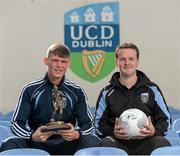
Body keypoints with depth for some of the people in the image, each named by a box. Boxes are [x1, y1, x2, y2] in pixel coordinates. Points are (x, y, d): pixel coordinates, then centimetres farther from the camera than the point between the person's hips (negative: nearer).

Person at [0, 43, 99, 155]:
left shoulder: (77, 92, 4)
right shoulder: (30, 90, 1)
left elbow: (89, 125, 2)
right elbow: (16, 123, -2)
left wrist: (77, 134, -23)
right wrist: (32, 136, -24)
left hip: (67, 144, 1)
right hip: (38, 143, -1)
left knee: (93, 142, -29)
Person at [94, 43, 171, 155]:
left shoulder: (152, 89, 14)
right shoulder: (107, 93, 14)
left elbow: (165, 119, 15)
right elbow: (99, 123, 13)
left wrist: (155, 131, -8)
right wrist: (112, 132, -10)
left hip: (145, 141, 0)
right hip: (118, 142, 0)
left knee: (162, 142, -32)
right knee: (107, 143, -34)